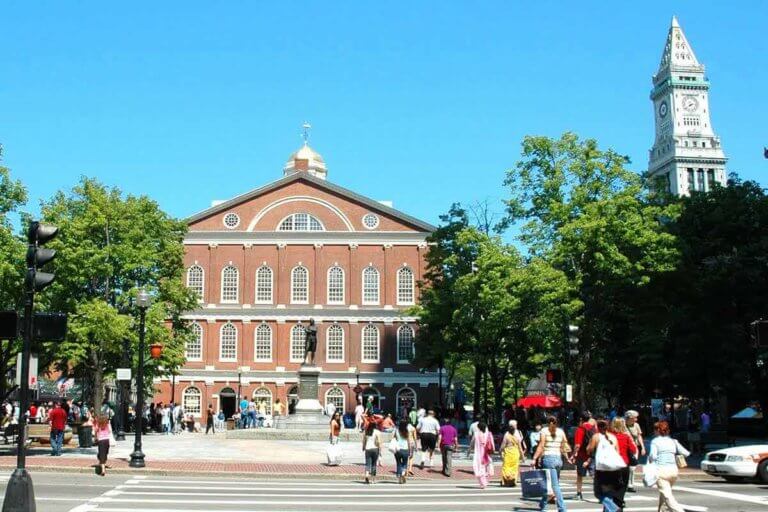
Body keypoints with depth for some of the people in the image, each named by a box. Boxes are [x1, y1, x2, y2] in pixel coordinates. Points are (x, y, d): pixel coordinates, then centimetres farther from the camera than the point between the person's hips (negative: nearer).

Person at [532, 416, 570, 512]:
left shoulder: (544, 431, -1)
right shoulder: (561, 431, 10)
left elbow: (541, 446, -10)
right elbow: (565, 447, 8)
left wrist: (535, 459, -11)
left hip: (548, 458, -5)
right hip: (558, 459, 5)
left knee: (555, 485, -6)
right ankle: (542, 504, 22)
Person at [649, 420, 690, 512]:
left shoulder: (655, 441, 1)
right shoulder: (673, 441, 13)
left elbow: (653, 456, -14)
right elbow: (686, 453, 6)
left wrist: (649, 460, 7)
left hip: (661, 470, -5)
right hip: (673, 470, 5)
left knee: (667, 496, -6)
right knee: (664, 492, 25)